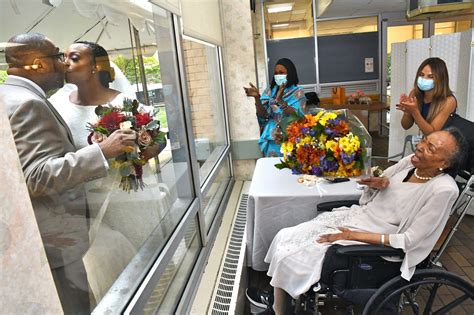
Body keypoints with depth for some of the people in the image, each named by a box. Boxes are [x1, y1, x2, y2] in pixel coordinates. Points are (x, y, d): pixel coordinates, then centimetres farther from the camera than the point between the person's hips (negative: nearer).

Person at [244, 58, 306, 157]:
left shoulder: (297, 92, -2)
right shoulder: (270, 91, 7)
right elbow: (263, 115, -2)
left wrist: (280, 100, -28)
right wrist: (257, 97, -17)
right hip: (272, 139, 3)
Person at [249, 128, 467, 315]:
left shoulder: (443, 189, -21)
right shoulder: (411, 161, -2)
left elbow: (408, 240, -20)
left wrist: (354, 236, -21)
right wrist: (380, 183, -10)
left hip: (374, 241, -7)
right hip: (356, 215, 7)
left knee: (289, 257, -12)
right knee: (285, 238, -2)